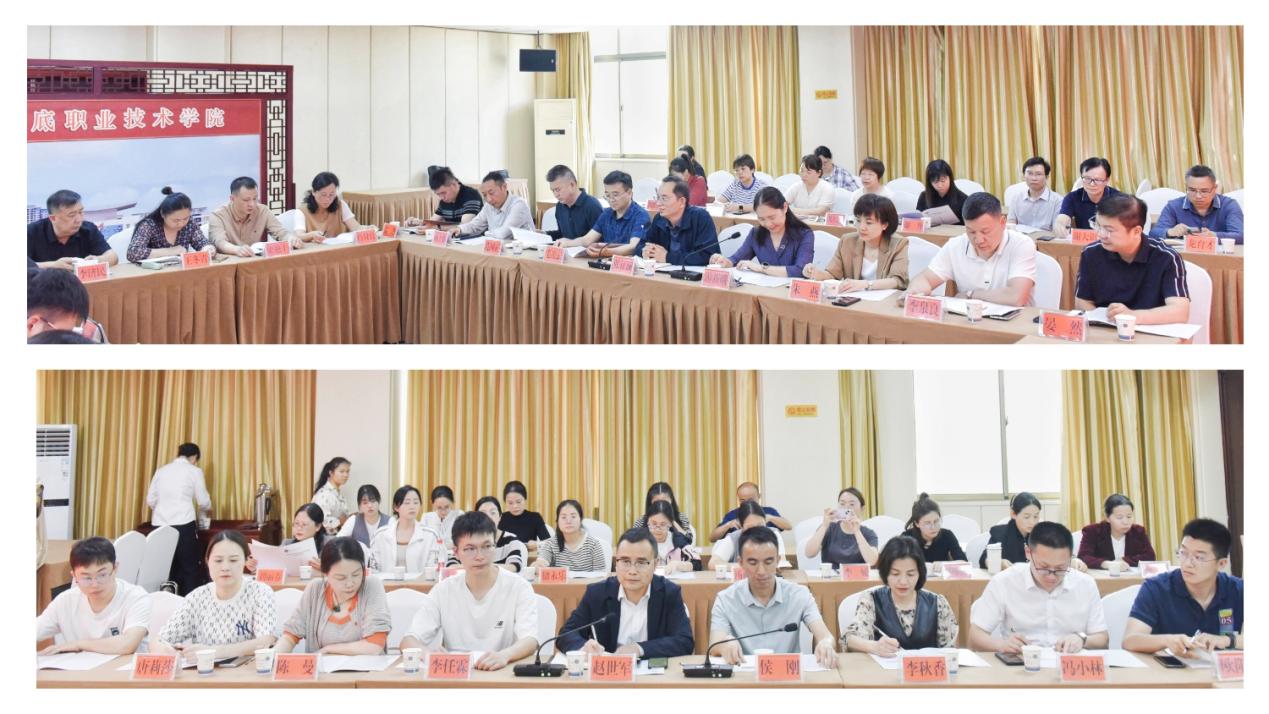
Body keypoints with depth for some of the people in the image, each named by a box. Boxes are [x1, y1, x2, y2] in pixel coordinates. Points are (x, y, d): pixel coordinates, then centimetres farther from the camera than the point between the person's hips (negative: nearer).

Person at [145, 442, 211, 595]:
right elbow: (203, 501, 5)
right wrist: (208, 510, 27)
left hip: (159, 525, 4)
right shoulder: (194, 471, 3)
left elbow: (150, 500, 14)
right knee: (190, 568, 5)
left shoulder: (161, 470, 15)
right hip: (183, 524, -4)